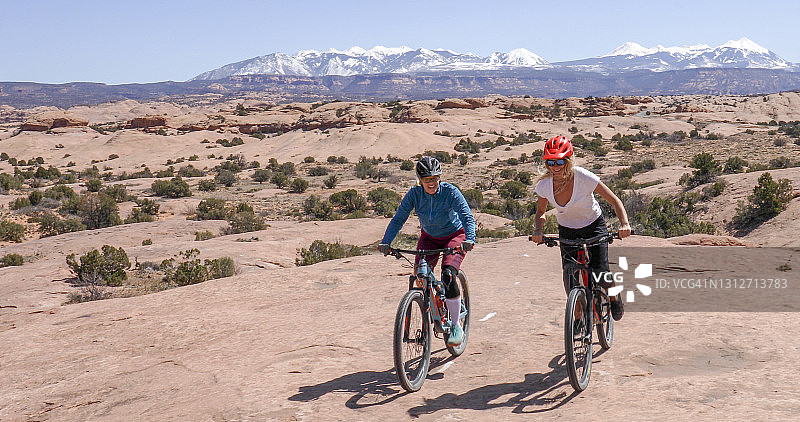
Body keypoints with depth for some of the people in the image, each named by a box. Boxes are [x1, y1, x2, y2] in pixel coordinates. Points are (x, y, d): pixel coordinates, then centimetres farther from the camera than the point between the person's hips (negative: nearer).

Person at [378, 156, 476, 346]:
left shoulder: (450, 192, -24)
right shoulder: (414, 194, -17)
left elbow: (467, 217, -31)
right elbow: (398, 219, -17)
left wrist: (469, 239, -49)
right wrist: (385, 243, -31)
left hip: (454, 236, -3)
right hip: (429, 237, 3)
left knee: (448, 274, -26)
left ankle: (456, 325, -11)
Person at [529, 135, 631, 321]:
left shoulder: (584, 177, -28)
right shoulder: (544, 185, -19)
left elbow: (614, 201, -20)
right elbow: (540, 212, 0)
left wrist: (624, 224, -36)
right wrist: (537, 230, -21)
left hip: (594, 225, -2)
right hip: (567, 230, 3)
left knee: (600, 273, -12)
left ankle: (614, 298, 23)